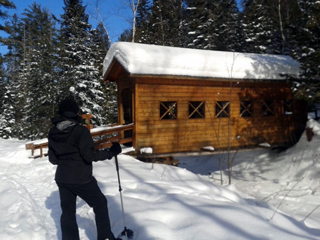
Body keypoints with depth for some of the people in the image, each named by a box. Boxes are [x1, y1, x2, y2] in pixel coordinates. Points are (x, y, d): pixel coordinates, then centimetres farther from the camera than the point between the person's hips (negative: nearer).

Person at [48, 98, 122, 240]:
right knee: (100, 204, 13)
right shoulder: (80, 130, -18)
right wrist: (111, 152, -11)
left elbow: (52, 159, 7)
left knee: (67, 211, 16)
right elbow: (89, 155, -20)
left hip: (62, 179, 6)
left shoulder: (53, 132, 3)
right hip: (82, 179, -6)